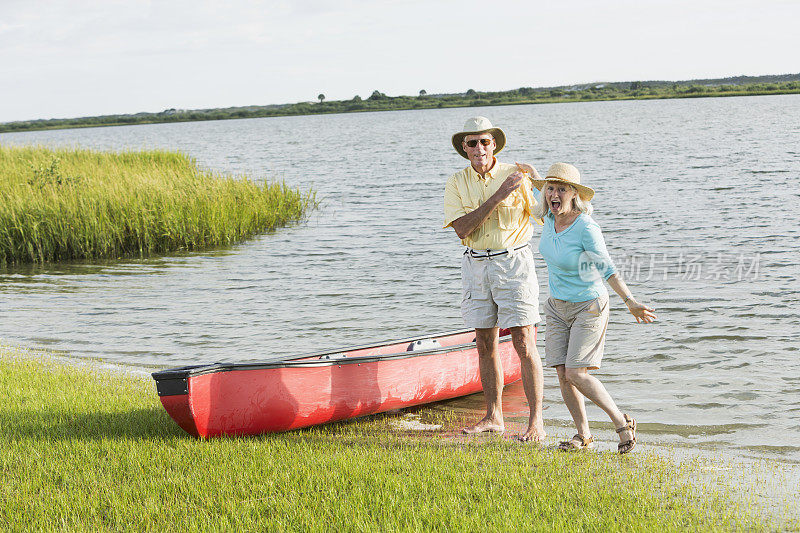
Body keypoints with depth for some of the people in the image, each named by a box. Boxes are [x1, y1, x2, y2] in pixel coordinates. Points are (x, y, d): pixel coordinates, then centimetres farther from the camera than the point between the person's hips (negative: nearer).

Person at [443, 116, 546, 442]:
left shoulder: (516, 175, -3)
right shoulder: (457, 183, 3)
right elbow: (462, 228, -13)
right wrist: (498, 195, -20)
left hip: (513, 262, -3)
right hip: (476, 265, 4)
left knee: (524, 343, -9)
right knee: (485, 344, 9)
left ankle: (536, 423, -7)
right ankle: (493, 417, 19)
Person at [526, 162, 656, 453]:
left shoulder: (586, 228, -24)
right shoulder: (551, 217, -4)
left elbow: (606, 269, -23)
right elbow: (542, 196, 20)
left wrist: (630, 302, -31)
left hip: (588, 306, -7)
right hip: (558, 306, 7)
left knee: (576, 374, -13)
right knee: (563, 375, 2)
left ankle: (621, 422, 3)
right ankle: (583, 435, 16)